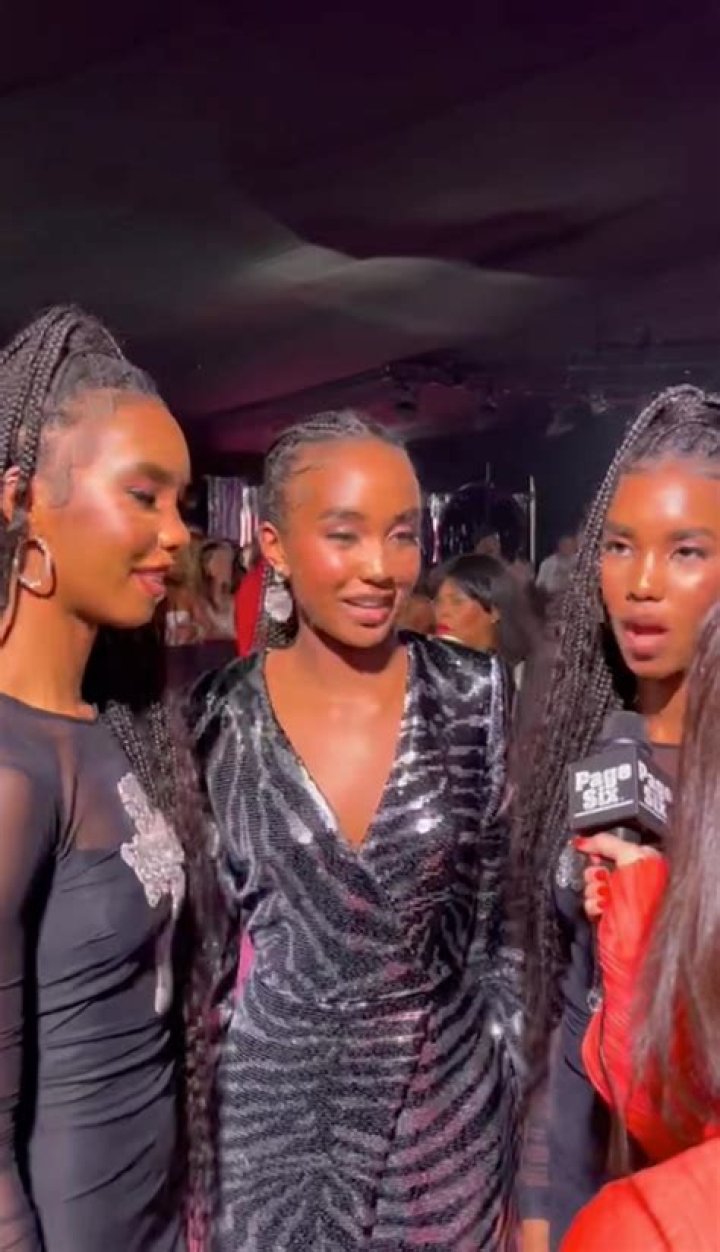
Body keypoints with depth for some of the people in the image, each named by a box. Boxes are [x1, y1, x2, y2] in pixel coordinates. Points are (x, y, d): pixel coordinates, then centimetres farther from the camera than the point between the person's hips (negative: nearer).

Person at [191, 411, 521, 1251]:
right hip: (273, 1106, 0)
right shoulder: (220, 717, -10)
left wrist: (516, 1113, 1)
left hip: (449, 1103, 0)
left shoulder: (476, 698, -10)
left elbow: (502, 923, -3)